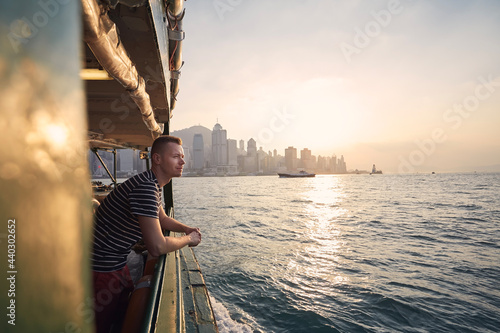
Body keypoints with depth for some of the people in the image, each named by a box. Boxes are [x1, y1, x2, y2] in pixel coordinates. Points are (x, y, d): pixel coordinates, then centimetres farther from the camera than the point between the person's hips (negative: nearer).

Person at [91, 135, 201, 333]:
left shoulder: (154, 185, 5)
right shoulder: (146, 187, -30)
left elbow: (162, 219, 20)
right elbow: (157, 247, -33)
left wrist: (186, 228, 2)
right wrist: (188, 239, -15)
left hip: (116, 262, 10)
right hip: (101, 267, -10)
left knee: (126, 314, 24)